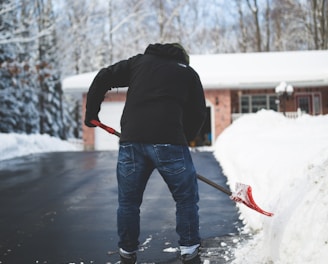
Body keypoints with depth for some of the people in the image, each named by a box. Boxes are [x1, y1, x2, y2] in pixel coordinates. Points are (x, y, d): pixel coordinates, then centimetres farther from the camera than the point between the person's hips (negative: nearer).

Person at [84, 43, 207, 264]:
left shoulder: (139, 61, 24)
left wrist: (91, 113, 27)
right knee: (186, 198, 12)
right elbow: (198, 114, 14)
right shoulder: (188, 72, 20)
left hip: (131, 140, 2)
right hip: (168, 140, -2)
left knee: (128, 201, 16)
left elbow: (102, 78, 18)